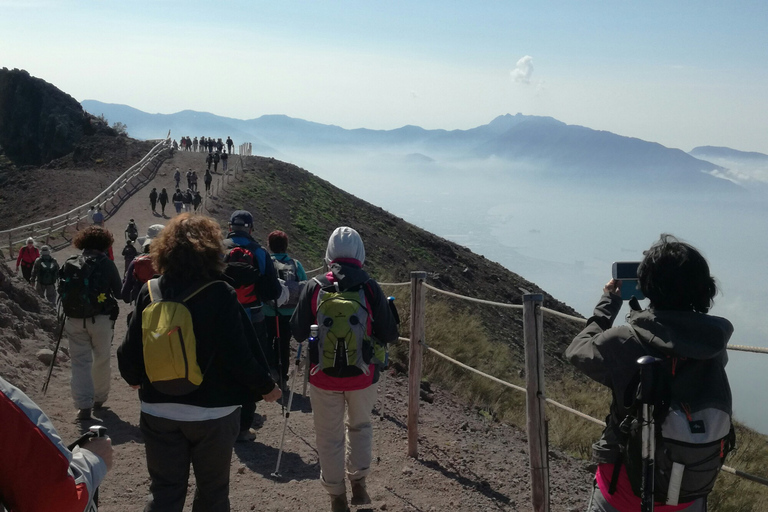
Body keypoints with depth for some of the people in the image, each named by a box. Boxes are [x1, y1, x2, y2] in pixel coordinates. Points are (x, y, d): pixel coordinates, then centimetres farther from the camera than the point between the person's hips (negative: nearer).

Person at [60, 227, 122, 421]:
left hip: (74, 319, 2)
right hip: (101, 318, -2)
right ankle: (99, 398, 27)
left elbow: (61, 291, 6)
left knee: (80, 361, 4)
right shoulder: (106, 263, -6)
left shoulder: (70, 263, 2)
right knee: (101, 359, 15)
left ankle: (83, 405, -5)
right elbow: (118, 292, -1)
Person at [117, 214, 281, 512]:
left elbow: (129, 351, -3)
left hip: (158, 411, 3)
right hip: (211, 411, -3)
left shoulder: (150, 292, -5)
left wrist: (134, 377, 19)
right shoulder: (220, 294, -16)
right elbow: (238, 355, -18)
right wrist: (266, 386, -1)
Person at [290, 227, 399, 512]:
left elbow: (298, 333, -2)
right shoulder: (370, 288, -10)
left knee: (329, 436, 15)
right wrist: (390, 313, 12)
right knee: (360, 426, 25)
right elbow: (389, 335, -7)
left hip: (324, 377, 0)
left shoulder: (314, 287, -8)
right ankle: (358, 483, 22)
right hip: (362, 375, 1)